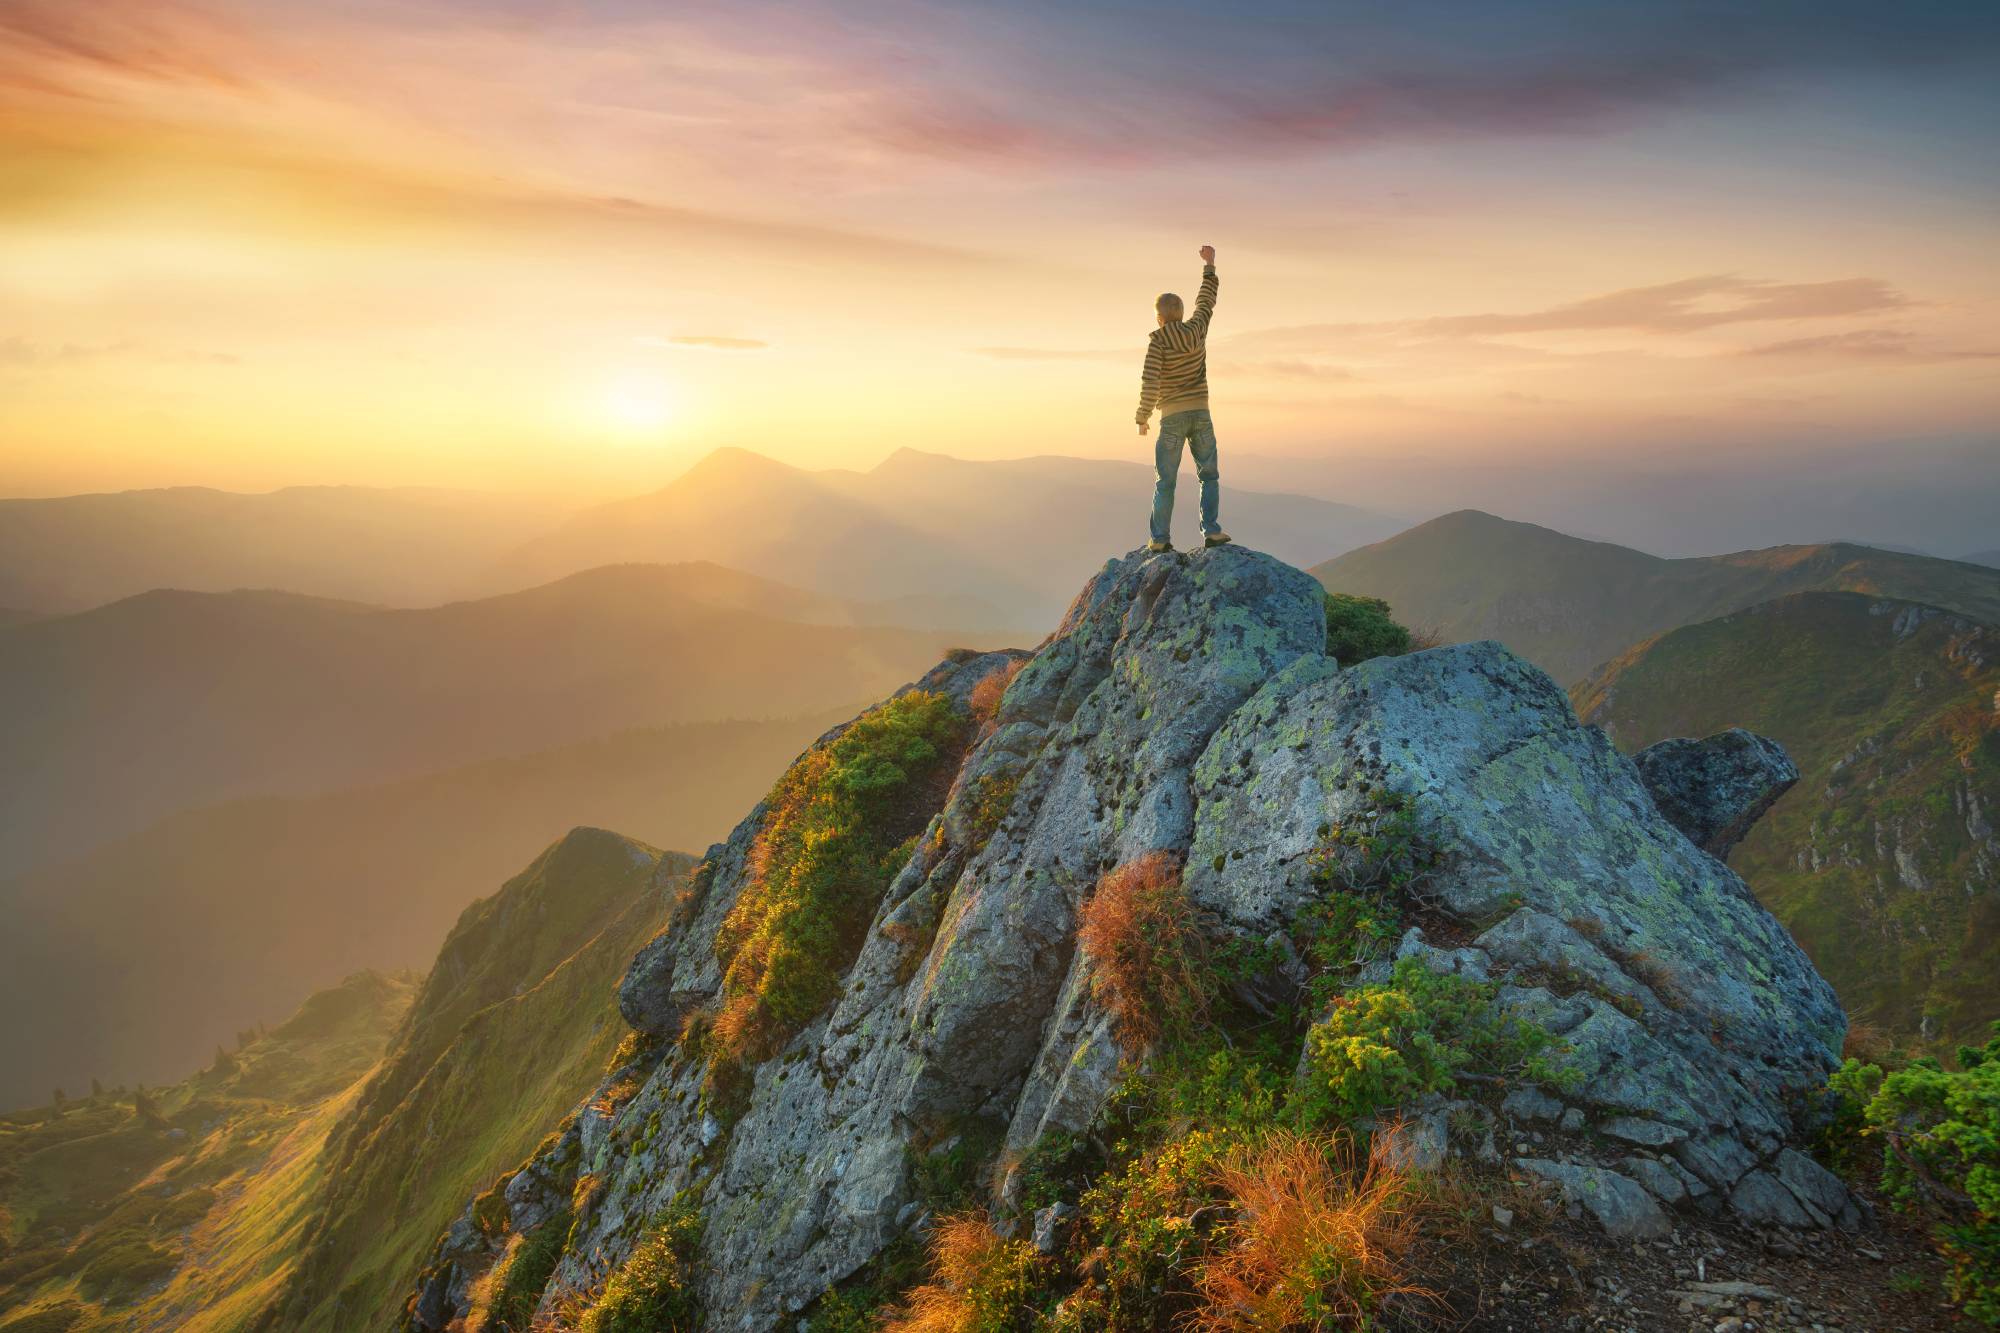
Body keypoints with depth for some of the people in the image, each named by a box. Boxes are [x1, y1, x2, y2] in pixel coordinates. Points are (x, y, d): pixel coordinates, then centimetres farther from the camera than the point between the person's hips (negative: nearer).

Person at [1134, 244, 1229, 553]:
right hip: (1201, 414, 3)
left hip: (1172, 418, -3)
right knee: (1208, 475, 10)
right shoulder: (1197, 329, 3)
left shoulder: (1158, 340, -10)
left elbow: (1150, 382, -17)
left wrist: (1143, 417, -7)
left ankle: (1160, 539, -1)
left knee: (1165, 481, 3)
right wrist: (1209, 265, 34)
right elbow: (1207, 299, 22)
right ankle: (1211, 531, -2)